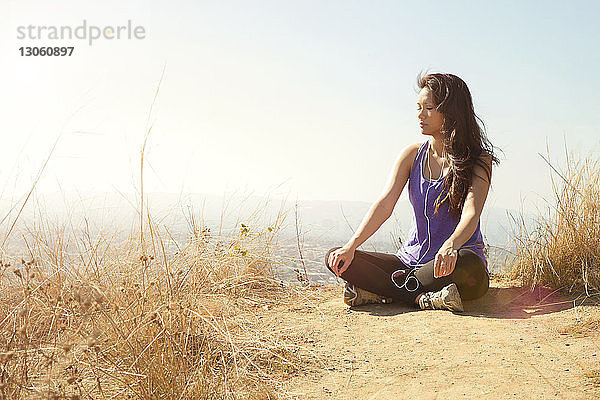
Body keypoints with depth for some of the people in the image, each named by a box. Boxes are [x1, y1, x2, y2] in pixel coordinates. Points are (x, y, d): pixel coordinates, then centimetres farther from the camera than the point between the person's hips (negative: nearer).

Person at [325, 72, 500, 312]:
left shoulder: (479, 161, -5)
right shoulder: (412, 155, 7)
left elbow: (471, 214, -21)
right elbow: (385, 204, -5)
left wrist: (450, 246, -44)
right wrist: (351, 246, -20)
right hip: (411, 260, 4)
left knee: (466, 262, -40)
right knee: (337, 259, -13)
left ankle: (379, 292, -22)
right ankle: (423, 298, -25)